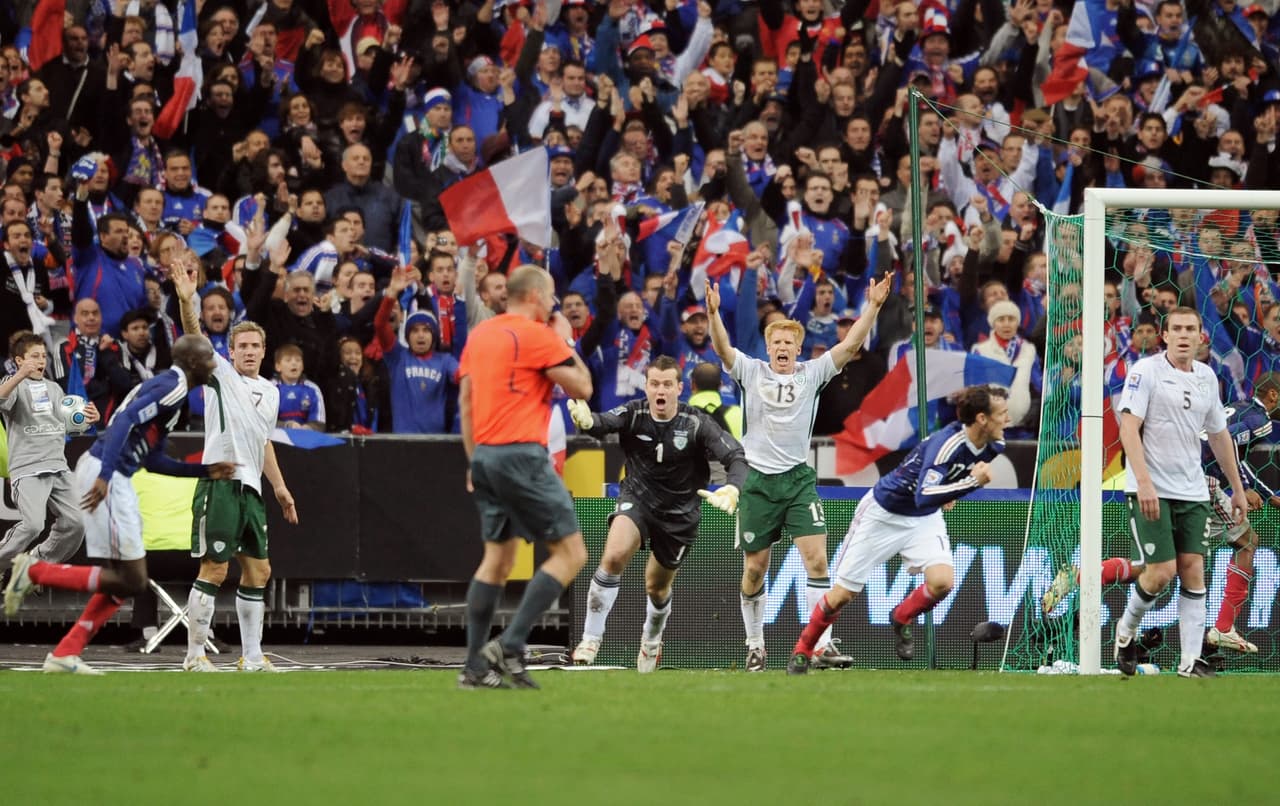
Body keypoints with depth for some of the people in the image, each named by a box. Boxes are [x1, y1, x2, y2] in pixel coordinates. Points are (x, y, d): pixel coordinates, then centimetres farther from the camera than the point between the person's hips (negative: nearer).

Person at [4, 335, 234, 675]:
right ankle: (34, 571, -5)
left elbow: (152, 460, 26)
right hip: (105, 475, -10)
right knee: (131, 580, -8)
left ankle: (65, 654, 9)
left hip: (111, 478, 10)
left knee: (124, 580, 11)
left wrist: (206, 471, 24)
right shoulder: (172, 388, -9)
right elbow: (126, 420, -23)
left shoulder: (167, 387, 22)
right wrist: (105, 476, -32)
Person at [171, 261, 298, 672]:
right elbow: (195, 337, -16)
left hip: (251, 488, 7)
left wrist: (279, 485, 25)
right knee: (214, 570, -8)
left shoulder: (270, 392, 19)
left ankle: (251, 657, 16)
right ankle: (195, 655, -2)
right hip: (219, 481, -7)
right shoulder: (221, 374, 0)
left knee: (258, 571, 8)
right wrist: (187, 302, -32)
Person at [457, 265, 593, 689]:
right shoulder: (538, 336, -9)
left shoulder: (479, 333, 14)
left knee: (497, 558, 14)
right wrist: (566, 341, 8)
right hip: (522, 456, -8)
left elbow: (465, 399, 17)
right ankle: (510, 645, -13)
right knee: (570, 554, -3)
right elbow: (581, 388, -5)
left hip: (486, 454, 8)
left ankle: (475, 667, 8)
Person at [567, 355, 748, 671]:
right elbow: (602, 424, -34)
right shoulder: (633, 414, -16)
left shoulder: (697, 424, -19)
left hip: (680, 512, 0)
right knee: (613, 557, -27)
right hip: (638, 499, 0)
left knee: (657, 586, 14)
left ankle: (651, 642, 47)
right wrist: (586, 421, -60)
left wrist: (733, 488, -46)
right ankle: (591, 639, -16)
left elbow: (736, 456, -24)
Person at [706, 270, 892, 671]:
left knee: (816, 559, -12)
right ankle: (755, 645, 19)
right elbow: (723, 349, -12)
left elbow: (850, 344, -3)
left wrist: (873, 307, -14)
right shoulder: (751, 372, 4)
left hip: (799, 479, 1)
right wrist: (713, 313, -29)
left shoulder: (812, 374, 6)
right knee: (754, 569, 4)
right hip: (758, 480, -1)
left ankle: (822, 643, -13)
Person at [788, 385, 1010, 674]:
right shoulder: (946, 445, -35)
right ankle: (802, 651, 25)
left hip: (925, 520, 6)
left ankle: (902, 618, 12)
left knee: (942, 582, -20)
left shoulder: (993, 446, -12)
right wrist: (972, 482, -54)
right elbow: (924, 497, -48)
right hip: (884, 514, -6)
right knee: (843, 593, 2)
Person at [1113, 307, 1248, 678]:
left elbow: (1219, 434, 22)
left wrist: (1237, 488, 22)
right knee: (1161, 571, -11)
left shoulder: (1206, 377, 11)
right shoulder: (1145, 371, -7)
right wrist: (1144, 481, -25)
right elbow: (1128, 428, -15)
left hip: (1192, 492, 5)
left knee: (1193, 570, -3)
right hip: (1151, 491, -5)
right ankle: (1126, 629, 17)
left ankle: (1190, 661, -3)